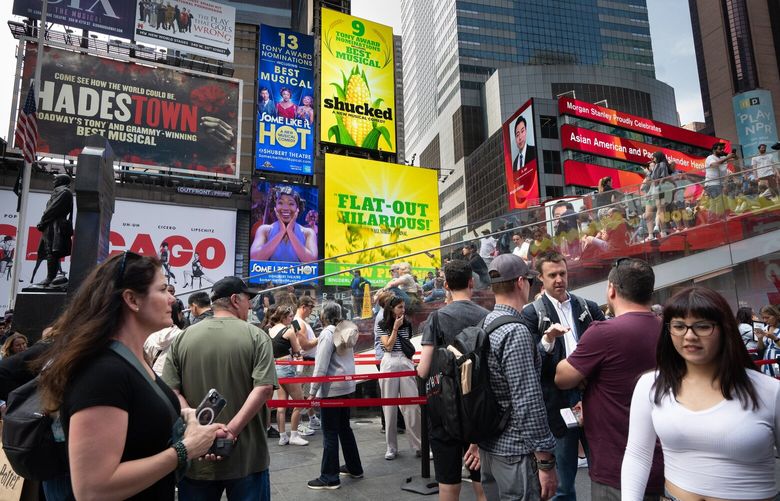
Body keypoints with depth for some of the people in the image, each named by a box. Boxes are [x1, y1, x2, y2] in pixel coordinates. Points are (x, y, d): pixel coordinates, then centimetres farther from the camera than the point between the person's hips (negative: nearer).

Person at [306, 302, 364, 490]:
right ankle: (354, 468, 28)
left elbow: (321, 367, -19)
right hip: (346, 385, 9)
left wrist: (312, 392, -16)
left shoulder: (327, 333, -15)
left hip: (331, 389, -8)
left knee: (330, 433, 0)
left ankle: (329, 478, 8)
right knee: (344, 428, 19)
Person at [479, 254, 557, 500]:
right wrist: (546, 462, -17)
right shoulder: (516, 332, -20)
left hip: (488, 447, 9)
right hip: (515, 452, -9)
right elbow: (528, 403, -23)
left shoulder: (485, 324, 6)